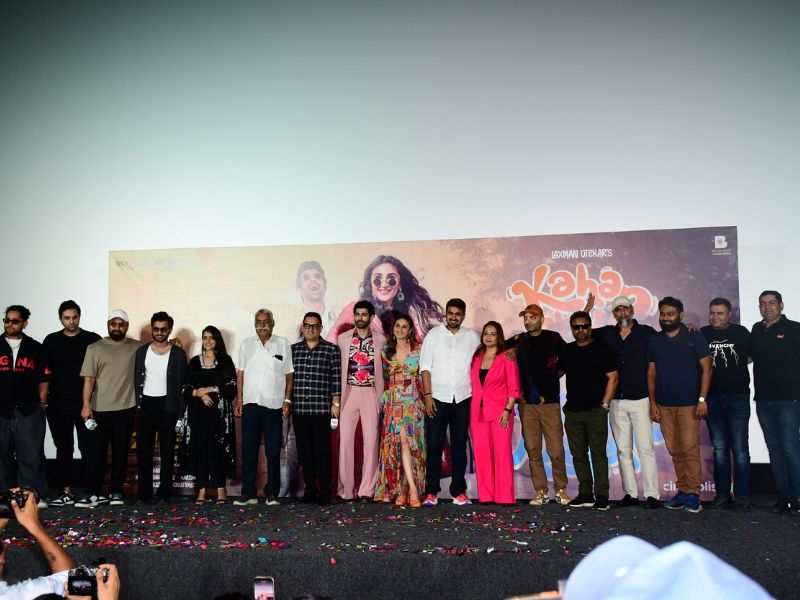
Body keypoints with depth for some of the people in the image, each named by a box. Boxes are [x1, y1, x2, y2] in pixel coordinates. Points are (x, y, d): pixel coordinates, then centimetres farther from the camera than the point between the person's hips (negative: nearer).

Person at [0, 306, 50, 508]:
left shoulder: (36, 348, 7)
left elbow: (43, 379, 9)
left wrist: (41, 402, 2)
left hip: (29, 410, -1)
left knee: (32, 455, -2)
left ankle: (36, 495, 3)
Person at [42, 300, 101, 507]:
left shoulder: (92, 339, 0)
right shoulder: (51, 341, 7)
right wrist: (43, 397, 1)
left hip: (86, 403, -2)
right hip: (58, 404, 2)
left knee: (88, 447, 1)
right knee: (63, 448, 7)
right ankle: (66, 492, 13)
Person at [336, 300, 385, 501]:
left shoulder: (380, 340, 5)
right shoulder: (343, 339, 7)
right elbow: (339, 367, 7)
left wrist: (382, 396, 0)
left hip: (371, 394, 0)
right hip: (349, 393, 1)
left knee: (371, 441, -2)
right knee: (345, 440, -2)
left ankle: (366, 490, 4)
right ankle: (346, 490, 6)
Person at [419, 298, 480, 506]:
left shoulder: (472, 337, 9)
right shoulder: (434, 335, 4)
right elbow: (425, 366, 0)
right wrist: (427, 395, -8)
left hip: (463, 399, 2)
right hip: (438, 398, -1)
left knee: (459, 445, 6)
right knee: (434, 445, -2)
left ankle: (459, 491, 11)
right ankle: (431, 492, 3)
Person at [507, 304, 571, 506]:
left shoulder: (553, 338, 6)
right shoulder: (517, 341, 10)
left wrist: (556, 374, 6)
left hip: (550, 402, -2)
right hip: (526, 404, 2)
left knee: (556, 450, -3)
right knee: (532, 450, 3)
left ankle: (561, 490, 12)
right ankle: (540, 491, 12)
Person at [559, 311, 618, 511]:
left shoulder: (602, 349, -1)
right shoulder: (567, 351, 12)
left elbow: (613, 378, -5)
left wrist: (604, 405, -9)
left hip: (595, 411, -5)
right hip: (572, 412, 5)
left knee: (598, 453, -6)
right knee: (578, 455, 6)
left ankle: (601, 496, -3)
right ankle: (585, 494, 13)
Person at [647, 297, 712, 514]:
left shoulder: (694, 337, -1)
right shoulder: (654, 341, 10)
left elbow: (706, 368, -4)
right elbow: (651, 372, 12)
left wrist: (702, 399, -10)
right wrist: (652, 402, 5)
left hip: (689, 404, -4)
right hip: (664, 405, 4)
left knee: (690, 448, -6)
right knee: (675, 451, 6)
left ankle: (693, 494, 0)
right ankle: (683, 492, 12)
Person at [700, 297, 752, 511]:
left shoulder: (741, 332, 2)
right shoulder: (702, 334, 6)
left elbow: (750, 356, 10)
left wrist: (734, 366, 1)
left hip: (737, 397, -2)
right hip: (713, 398, 2)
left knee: (740, 448, -4)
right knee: (719, 448, 7)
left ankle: (742, 495, 1)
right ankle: (722, 493, 13)